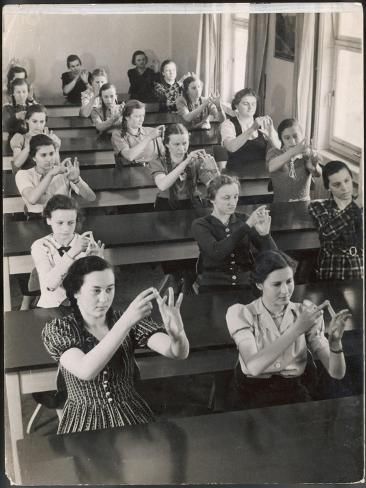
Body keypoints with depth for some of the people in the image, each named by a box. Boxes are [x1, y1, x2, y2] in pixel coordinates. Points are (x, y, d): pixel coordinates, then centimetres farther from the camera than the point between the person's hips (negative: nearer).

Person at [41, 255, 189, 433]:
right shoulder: (56, 330, -8)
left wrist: (177, 333, -39)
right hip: (84, 423, -2)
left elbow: (179, 353, -15)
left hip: (133, 418, 2)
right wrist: (127, 320, -36)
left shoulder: (130, 322, -2)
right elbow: (86, 371, -27)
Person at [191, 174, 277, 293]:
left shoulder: (243, 219, 8)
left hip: (247, 286, 2)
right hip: (213, 287, -2)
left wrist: (265, 234, -20)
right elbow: (216, 253, -18)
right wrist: (247, 225, -20)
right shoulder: (200, 225, 1)